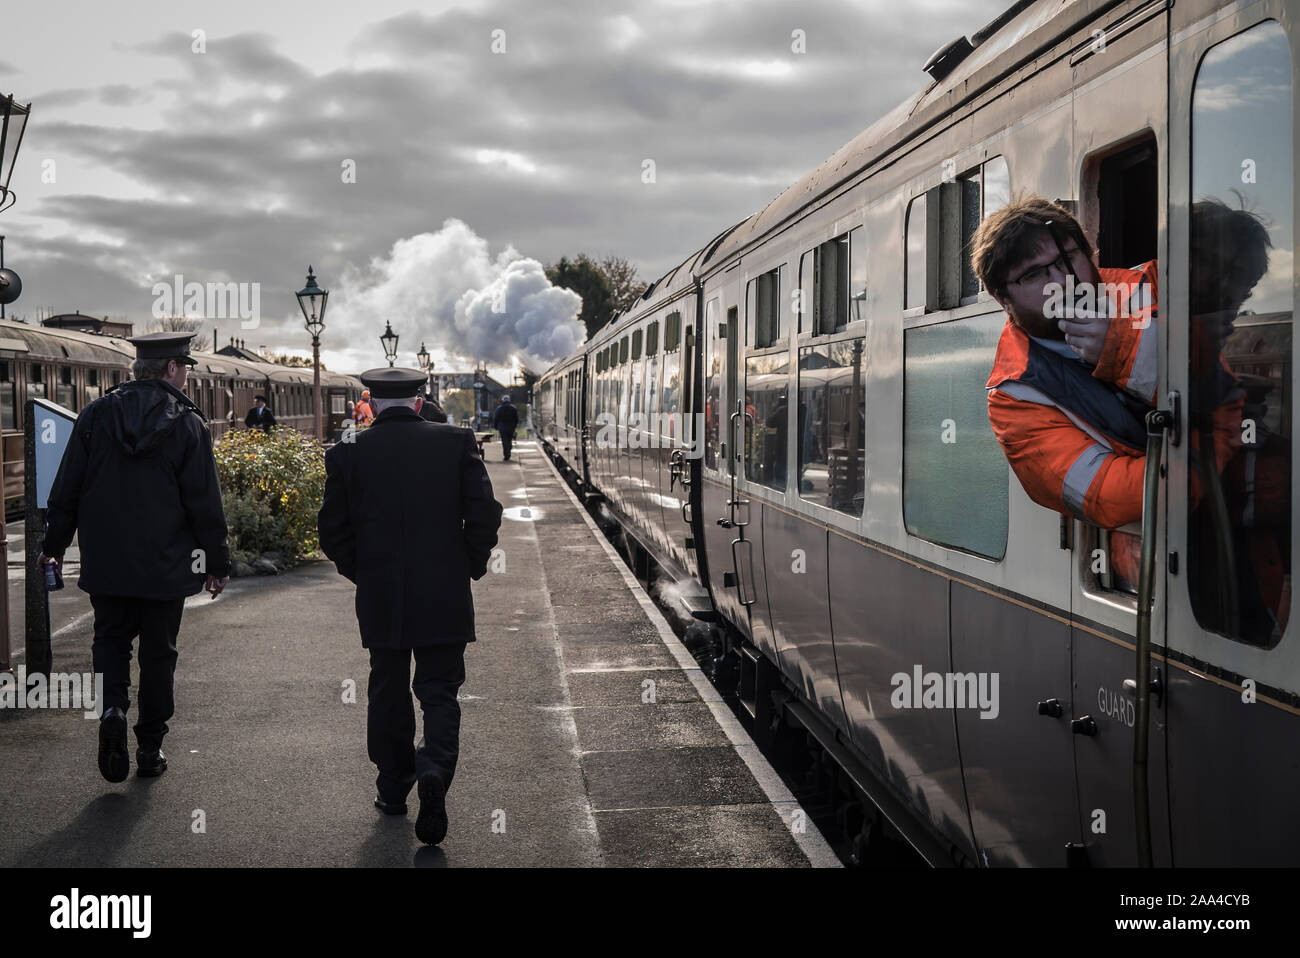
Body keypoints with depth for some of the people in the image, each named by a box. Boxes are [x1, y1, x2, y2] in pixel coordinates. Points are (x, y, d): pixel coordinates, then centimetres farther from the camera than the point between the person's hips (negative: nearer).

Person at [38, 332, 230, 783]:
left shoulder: (95, 415, -1)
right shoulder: (188, 424, -8)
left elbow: (66, 489, 3)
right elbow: (205, 504, -7)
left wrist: (53, 544, 14)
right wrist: (217, 563, 2)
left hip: (106, 561, 2)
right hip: (165, 566, -2)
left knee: (111, 638, 17)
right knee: (158, 652, 11)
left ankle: (112, 707, -9)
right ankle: (150, 747, 17)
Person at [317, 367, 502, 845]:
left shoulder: (348, 454, -1)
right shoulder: (456, 443, -2)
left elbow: (333, 532, 1)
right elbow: (485, 513, -7)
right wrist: (473, 565, 8)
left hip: (380, 601, 1)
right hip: (445, 599, -1)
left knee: (388, 693, 16)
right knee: (440, 691, 7)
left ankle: (393, 787, 25)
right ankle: (434, 769, -17)